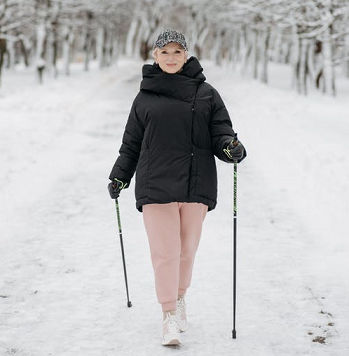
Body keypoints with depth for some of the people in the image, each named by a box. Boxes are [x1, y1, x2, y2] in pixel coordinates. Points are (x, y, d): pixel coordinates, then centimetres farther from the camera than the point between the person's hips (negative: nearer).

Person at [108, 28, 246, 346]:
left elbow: (220, 133, 5)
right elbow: (132, 143, 17)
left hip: (196, 185, 0)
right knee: (165, 251, -5)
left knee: (187, 249, 7)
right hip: (156, 185, 0)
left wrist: (230, 147, -16)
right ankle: (169, 315, 1)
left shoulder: (206, 94, 7)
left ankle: (180, 298, 30)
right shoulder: (146, 98, 10)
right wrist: (119, 177, 15)